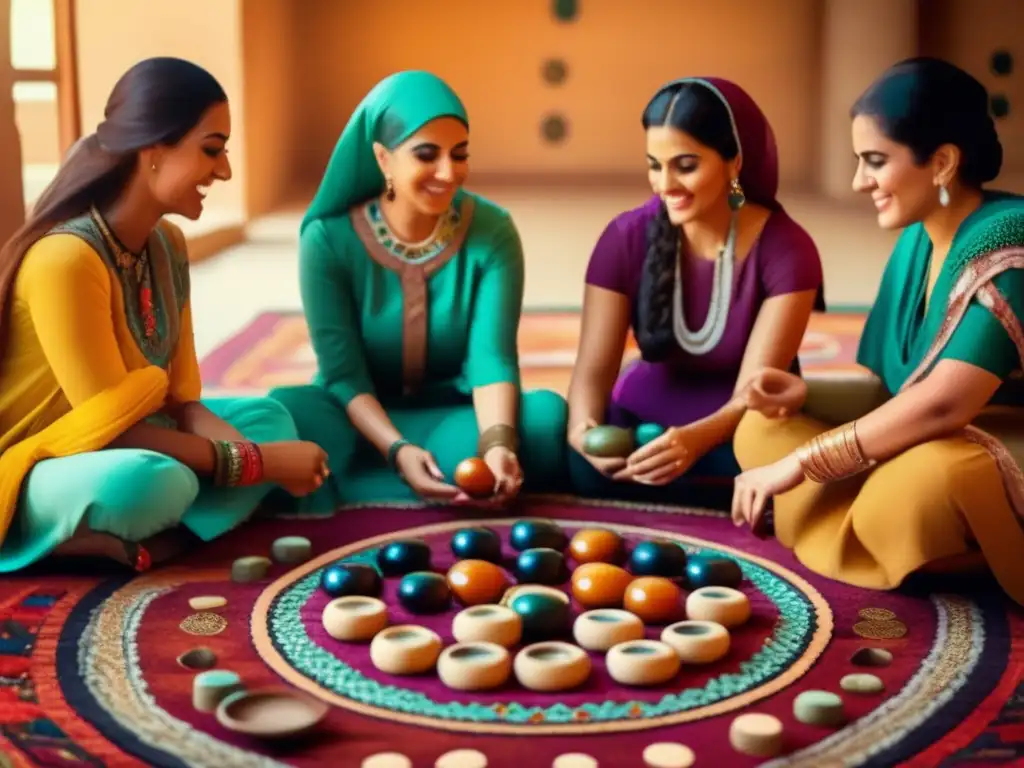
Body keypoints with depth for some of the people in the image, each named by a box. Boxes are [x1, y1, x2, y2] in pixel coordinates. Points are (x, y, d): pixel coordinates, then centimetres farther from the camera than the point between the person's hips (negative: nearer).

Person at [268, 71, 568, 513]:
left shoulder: (492, 232, -8)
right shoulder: (328, 238, -12)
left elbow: (492, 356, -16)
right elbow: (343, 373, -15)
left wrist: (498, 443, -36)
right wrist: (398, 450, -33)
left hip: (455, 419, 2)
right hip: (362, 423, -1)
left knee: (547, 415, -29)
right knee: (287, 410, -32)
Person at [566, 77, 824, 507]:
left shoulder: (786, 250, -17)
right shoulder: (626, 238, -10)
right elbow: (593, 369, -15)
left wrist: (696, 439, -46)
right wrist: (583, 428, -39)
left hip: (739, 434, -1)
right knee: (586, 465, -33)